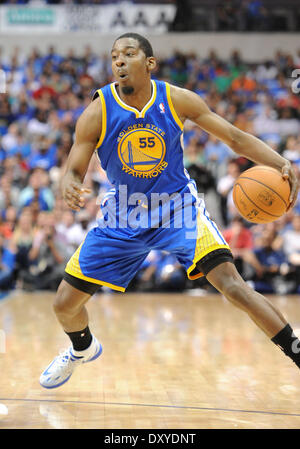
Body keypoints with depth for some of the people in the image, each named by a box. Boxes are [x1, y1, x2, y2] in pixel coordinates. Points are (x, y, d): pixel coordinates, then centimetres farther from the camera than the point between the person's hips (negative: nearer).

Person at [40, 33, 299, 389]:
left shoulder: (177, 100, -14)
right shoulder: (97, 113, -15)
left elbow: (235, 138, -9)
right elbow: (73, 171, -11)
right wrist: (69, 187, -37)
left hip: (177, 207, -2)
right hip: (123, 215, 2)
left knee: (232, 285, -23)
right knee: (65, 304, 4)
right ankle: (83, 349, 40)